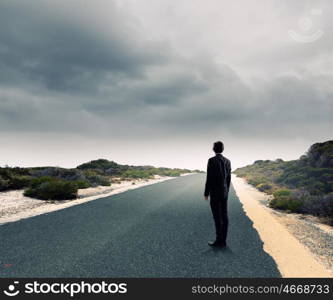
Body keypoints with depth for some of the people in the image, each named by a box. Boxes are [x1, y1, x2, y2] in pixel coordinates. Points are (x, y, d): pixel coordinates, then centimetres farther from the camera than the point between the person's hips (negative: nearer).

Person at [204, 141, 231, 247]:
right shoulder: (227, 161, 7)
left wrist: (206, 193, -7)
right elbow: (228, 179, 11)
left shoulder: (211, 160, -12)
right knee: (224, 216, 6)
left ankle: (219, 240, -2)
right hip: (224, 192, 7)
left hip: (215, 193, -6)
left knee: (217, 217, -3)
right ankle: (223, 240, 9)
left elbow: (209, 178, -14)